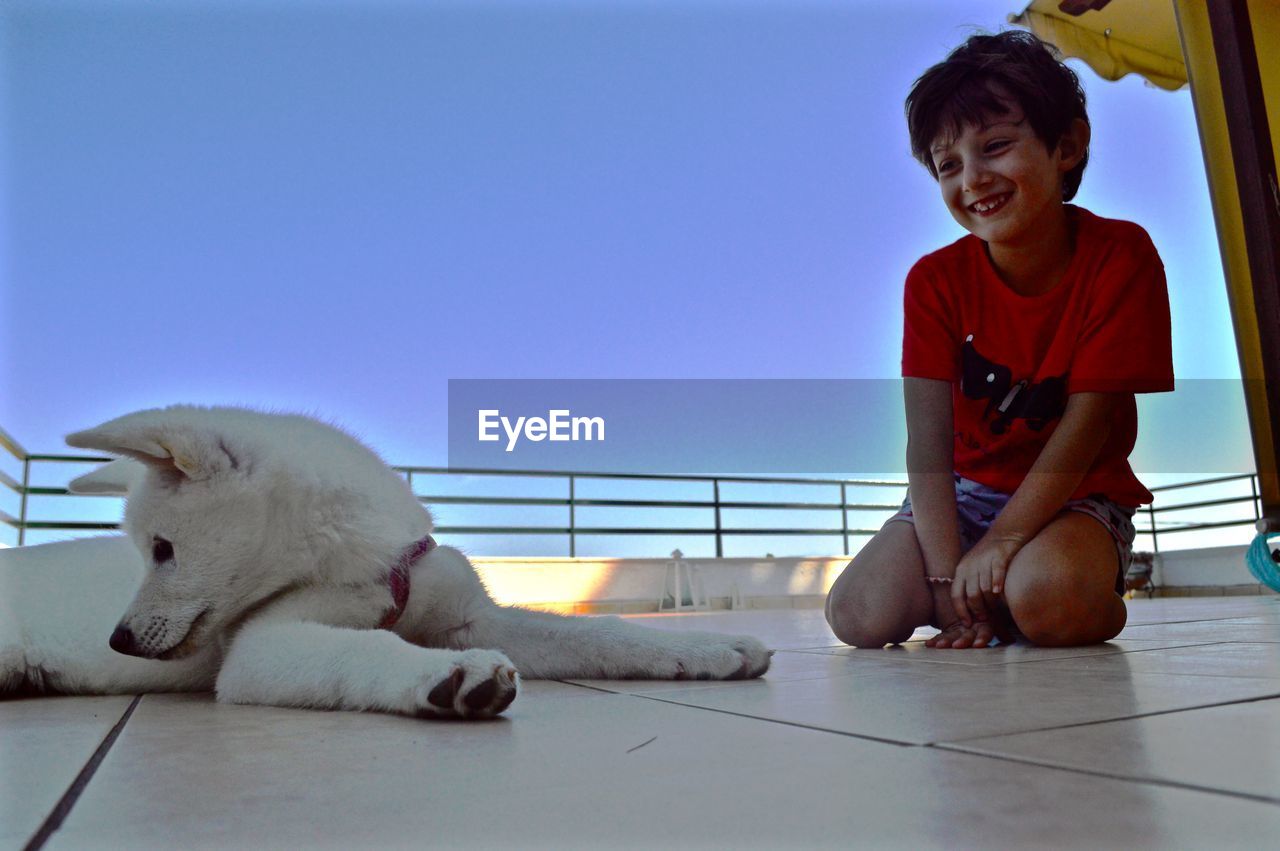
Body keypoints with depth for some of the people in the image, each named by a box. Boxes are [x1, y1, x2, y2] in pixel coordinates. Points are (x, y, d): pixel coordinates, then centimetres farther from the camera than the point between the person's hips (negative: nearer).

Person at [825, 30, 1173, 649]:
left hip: (1078, 495, -2)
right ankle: (983, 595, 9)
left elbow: (1087, 424, -16)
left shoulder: (1121, 256, -13)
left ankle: (1102, 597, 0)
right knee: (858, 615, -17)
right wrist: (947, 577, -23)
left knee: (1046, 598, -36)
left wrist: (998, 542, -22)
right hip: (966, 489, 3)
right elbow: (928, 441, -14)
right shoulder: (934, 281, -8)